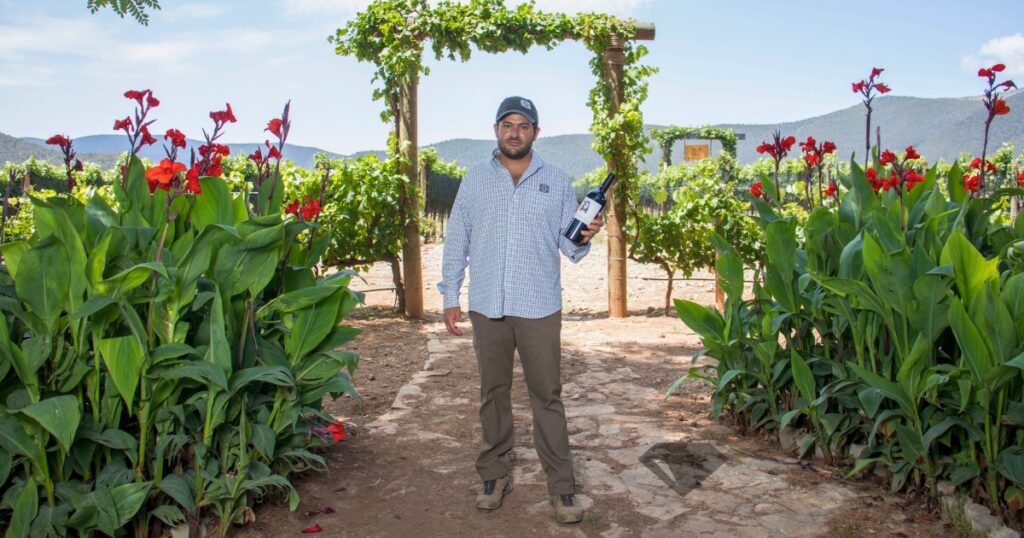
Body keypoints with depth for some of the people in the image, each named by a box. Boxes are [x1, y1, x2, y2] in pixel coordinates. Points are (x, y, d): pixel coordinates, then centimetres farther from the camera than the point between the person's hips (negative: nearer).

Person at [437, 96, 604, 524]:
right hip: (487, 307, 2)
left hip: (539, 308, -1)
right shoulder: (475, 179, 8)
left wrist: (584, 238, -18)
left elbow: (568, 244, 5)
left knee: (547, 395, 2)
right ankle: (495, 475, 25)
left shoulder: (556, 180, 5)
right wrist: (450, 297, 4)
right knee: (493, 393, 11)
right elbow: (456, 242, 9)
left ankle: (561, 487, 10)